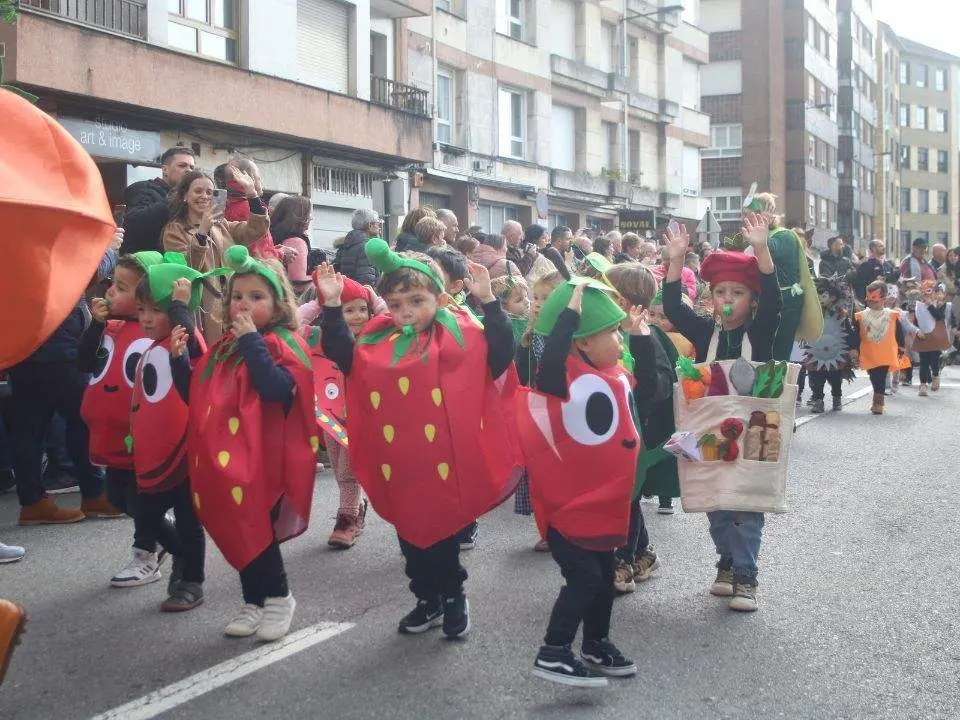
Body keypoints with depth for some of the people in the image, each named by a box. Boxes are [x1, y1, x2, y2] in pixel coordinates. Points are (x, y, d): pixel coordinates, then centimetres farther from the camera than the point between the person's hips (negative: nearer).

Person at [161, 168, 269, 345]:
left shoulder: (221, 226, 19)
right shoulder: (174, 230, 1)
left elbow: (257, 230, 4)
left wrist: (251, 192, -5)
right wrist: (202, 232, -25)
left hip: (230, 308, 5)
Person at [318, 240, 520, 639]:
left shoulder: (459, 335, -7)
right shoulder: (379, 340, 4)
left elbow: (501, 352, -18)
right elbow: (339, 352, 4)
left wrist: (488, 302, -26)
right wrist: (332, 306, -6)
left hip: (444, 464, -4)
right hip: (398, 467, 5)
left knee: (444, 533, 8)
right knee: (410, 535, 16)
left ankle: (453, 598, 28)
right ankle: (428, 599, 33)